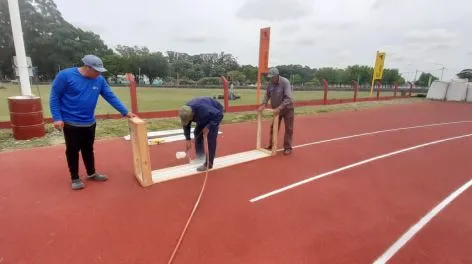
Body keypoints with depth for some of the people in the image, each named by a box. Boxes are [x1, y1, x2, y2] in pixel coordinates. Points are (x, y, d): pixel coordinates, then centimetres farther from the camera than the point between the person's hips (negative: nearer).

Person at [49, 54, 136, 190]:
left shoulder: (99, 80, -2)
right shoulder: (65, 75, -14)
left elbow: (111, 97, -1)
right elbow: (54, 97, -10)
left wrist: (125, 112, -8)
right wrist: (57, 117, -16)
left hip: (89, 123, 5)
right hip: (71, 123, -4)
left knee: (88, 149, 18)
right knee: (72, 151, 8)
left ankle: (91, 173, 33)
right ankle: (75, 178, 24)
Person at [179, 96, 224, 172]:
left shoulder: (203, 109, -43)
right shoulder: (186, 111, -22)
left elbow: (219, 115, -33)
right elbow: (186, 126, -6)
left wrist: (208, 127, -33)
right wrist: (187, 139, -12)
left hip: (216, 114, -7)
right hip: (206, 116, 7)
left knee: (210, 137, -15)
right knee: (197, 133, 5)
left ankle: (209, 163, -9)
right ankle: (200, 158, 19)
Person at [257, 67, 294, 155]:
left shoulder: (285, 82, -25)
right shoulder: (270, 83, -9)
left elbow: (288, 98, -32)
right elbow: (267, 95, 0)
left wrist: (279, 108, -39)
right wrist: (263, 104, -17)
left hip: (287, 108, -5)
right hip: (276, 109, 5)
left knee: (288, 129, 2)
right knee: (273, 127, 12)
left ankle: (287, 148, 12)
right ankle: (271, 145, 26)